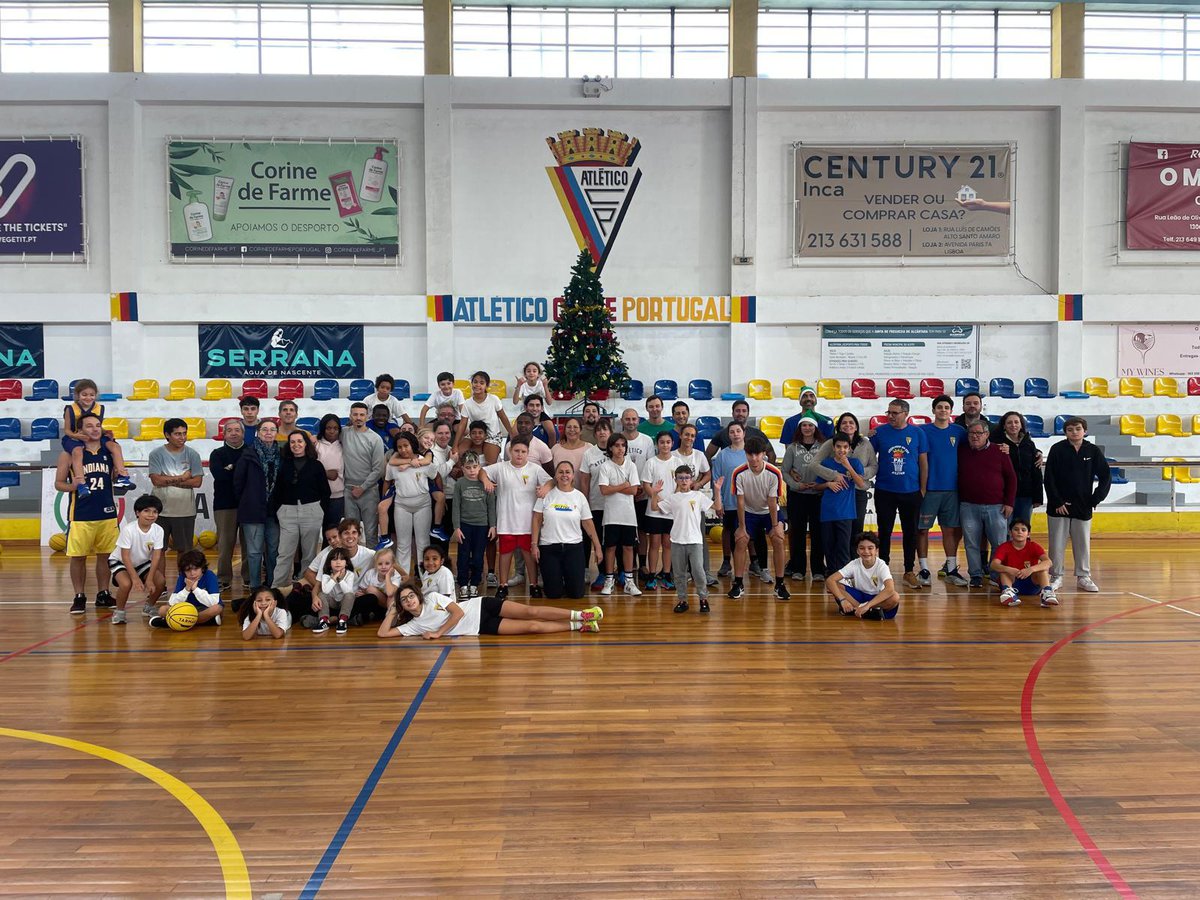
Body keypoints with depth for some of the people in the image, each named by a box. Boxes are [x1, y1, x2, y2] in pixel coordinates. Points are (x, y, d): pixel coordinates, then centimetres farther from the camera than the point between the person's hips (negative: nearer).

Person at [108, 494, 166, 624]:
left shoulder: (158, 530, -20)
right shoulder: (128, 529, -30)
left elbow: (156, 556, -17)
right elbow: (125, 556, -26)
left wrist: (149, 579, -24)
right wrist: (135, 578, -30)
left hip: (142, 562, 4)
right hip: (120, 561, -4)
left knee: (160, 582, -16)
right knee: (126, 584, -31)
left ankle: (149, 607, 13)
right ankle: (119, 611, -3)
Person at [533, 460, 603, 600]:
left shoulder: (580, 497, 3)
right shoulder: (546, 494, -1)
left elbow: (588, 524, 6)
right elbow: (537, 520, 1)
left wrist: (597, 547, 5)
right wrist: (534, 544, -5)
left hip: (574, 547, 1)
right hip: (549, 548, -1)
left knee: (576, 593, -3)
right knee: (553, 594, -1)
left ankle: (568, 579, 31)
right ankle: (557, 579, 33)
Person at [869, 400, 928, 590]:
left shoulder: (917, 433, 0)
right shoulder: (880, 432, -1)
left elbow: (923, 462, 4)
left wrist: (922, 489, 2)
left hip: (911, 492, 0)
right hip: (885, 491, 0)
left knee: (910, 532, 8)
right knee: (884, 532, 6)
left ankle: (909, 572, 18)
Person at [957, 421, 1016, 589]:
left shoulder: (999, 452, 4)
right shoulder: (961, 452, 7)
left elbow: (1011, 478, 6)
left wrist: (1009, 503, 0)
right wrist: (957, 501, 4)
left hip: (996, 507, -1)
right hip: (968, 507, 1)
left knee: (1000, 543, 1)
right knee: (971, 544, 3)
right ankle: (976, 575, 13)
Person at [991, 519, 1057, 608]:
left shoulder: (1034, 547, -4)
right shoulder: (1004, 547, -6)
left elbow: (1048, 562, -23)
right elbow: (994, 565, -24)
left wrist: (1031, 569, -42)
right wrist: (1009, 569, -45)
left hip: (1031, 584, 0)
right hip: (1012, 582, 0)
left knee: (1043, 567, -22)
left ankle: (1047, 593, -41)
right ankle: (1007, 591, -47)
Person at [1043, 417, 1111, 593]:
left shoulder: (1093, 451, 0)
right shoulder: (1057, 450, -5)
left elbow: (1106, 476, 4)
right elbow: (1049, 479, -6)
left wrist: (1095, 500, -2)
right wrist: (1057, 502, -10)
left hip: (1083, 507, 2)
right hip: (1058, 507, -1)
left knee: (1083, 544, 9)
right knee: (1057, 544, 3)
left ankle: (1083, 577, 20)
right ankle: (1056, 577, 14)